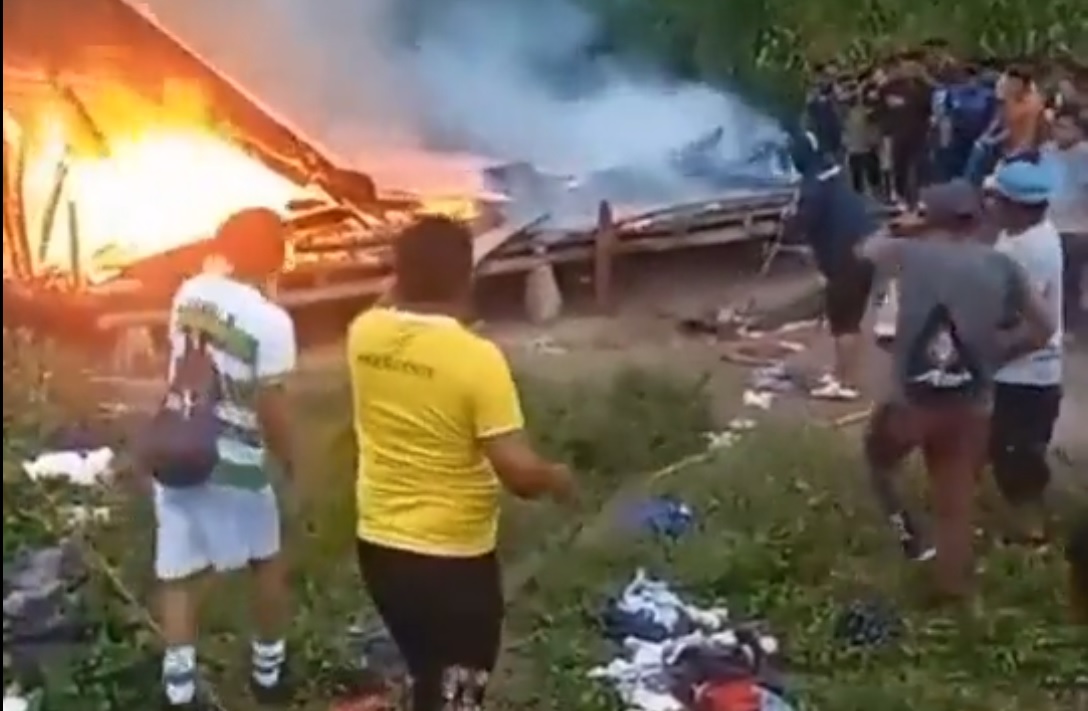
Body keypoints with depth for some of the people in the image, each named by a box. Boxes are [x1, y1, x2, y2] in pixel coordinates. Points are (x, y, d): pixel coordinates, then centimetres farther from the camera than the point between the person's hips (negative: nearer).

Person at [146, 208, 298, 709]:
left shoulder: (188, 294, -1)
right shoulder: (269, 321, -19)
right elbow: (271, 406, -16)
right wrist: (289, 461, 2)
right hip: (236, 461, -5)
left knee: (178, 573, 11)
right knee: (267, 564, 18)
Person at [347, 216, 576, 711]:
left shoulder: (364, 333, -6)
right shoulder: (477, 358, -23)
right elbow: (519, 473, -22)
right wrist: (555, 478, -3)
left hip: (378, 544, 6)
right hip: (453, 557, -6)